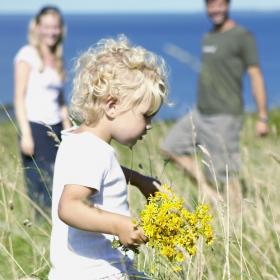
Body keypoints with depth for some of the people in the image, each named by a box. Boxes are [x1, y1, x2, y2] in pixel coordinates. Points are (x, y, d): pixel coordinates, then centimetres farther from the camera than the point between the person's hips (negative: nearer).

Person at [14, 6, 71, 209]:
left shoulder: (56, 59, 15)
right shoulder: (28, 55, -4)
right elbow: (19, 97, -9)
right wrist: (26, 134, -15)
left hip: (56, 129, 6)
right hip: (35, 128, -6)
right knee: (42, 189, -8)